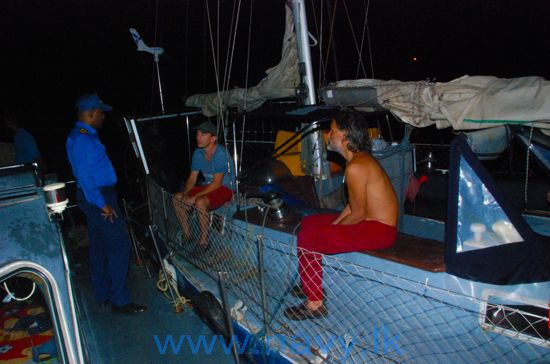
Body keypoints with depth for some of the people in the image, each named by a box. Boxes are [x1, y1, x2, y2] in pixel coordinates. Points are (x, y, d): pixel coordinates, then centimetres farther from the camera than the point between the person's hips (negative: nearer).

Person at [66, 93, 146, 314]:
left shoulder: (83, 136, 14)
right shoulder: (82, 139, -18)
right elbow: (85, 177, -23)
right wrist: (102, 204, -21)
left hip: (95, 198, 11)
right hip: (98, 198, -11)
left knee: (99, 247, 16)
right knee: (119, 246, -8)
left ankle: (103, 295, 28)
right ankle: (120, 301, -1)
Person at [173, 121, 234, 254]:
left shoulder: (221, 154, -22)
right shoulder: (198, 153, 1)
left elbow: (217, 183, -24)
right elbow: (192, 178, 6)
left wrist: (195, 197, -26)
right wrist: (185, 194, -12)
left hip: (225, 188, -8)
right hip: (208, 186, 8)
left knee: (200, 202, -34)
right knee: (177, 198, -2)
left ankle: (204, 242, -17)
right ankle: (187, 236, 7)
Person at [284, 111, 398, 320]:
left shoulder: (355, 167, -22)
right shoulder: (361, 158, 11)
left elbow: (358, 214, -20)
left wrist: (331, 229, -6)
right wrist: (332, 225, 8)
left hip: (379, 230, -10)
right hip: (371, 221, 10)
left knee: (307, 239, -15)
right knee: (309, 223, 14)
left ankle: (315, 304, -4)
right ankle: (312, 286, 24)